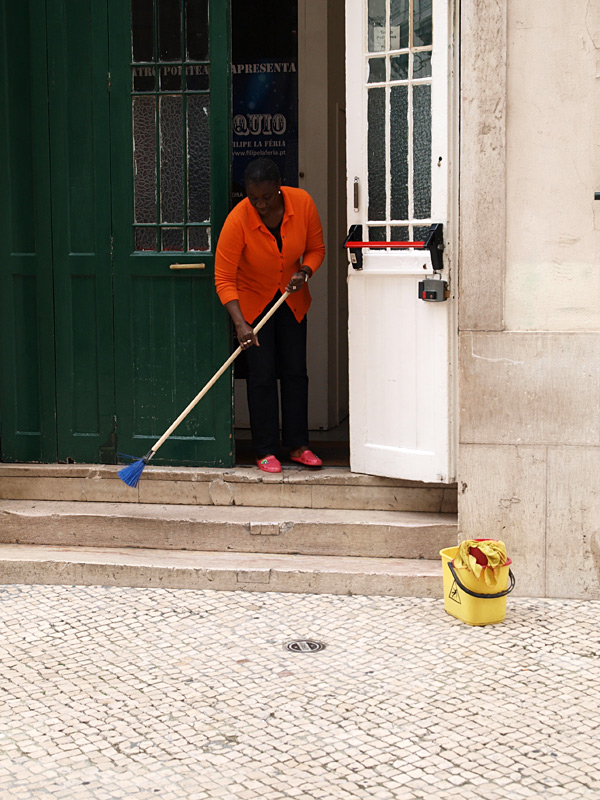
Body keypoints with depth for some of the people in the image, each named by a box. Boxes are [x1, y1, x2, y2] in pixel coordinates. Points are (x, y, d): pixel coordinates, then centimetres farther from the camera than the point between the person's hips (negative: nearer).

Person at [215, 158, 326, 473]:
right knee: (262, 375, -4)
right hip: (252, 300, -3)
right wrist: (239, 324, -36)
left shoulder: (302, 203, -18)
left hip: (291, 299, 3)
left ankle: (298, 445, 14)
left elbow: (316, 248, -3)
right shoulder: (238, 220, -28)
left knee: (295, 372, 5)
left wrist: (305, 271, -24)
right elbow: (224, 278, -26)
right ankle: (265, 451, 3)